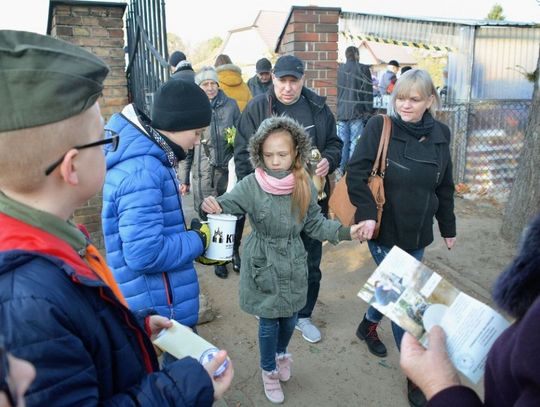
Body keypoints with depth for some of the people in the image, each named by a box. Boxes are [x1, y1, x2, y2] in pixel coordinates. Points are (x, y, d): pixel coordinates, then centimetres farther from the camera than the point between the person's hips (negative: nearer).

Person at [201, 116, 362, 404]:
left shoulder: (304, 185, -8)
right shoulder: (251, 185, -17)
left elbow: (315, 224, 1)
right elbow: (227, 205, -21)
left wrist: (346, 231, -9)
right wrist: (214, 206, -44)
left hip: (293, 264, 3)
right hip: (263, 265, -3)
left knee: (289, 317, 19)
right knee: (269, 322, 11)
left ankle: (282, 353, 53)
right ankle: (269, 371, 39)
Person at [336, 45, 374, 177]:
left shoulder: (340, 69, 7)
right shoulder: (363, 69, -6)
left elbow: (338, 90, 12)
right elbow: (368, 92, -7)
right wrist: (369, 112, -2)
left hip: (342, 112, 5)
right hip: (357, 112, -4)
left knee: (343, 142, 10)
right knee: (355, 143, -1)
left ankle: (341, 170, 15)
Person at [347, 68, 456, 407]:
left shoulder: (440, 134, 3)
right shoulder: (380, 127, -11)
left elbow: (445, 186, 11)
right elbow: (356, 174, -12)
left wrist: (448, 227, 16)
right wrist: (367, 213, -23)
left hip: (417, 233, 5)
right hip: (384, 230, -4)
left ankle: (369, 324, 48)